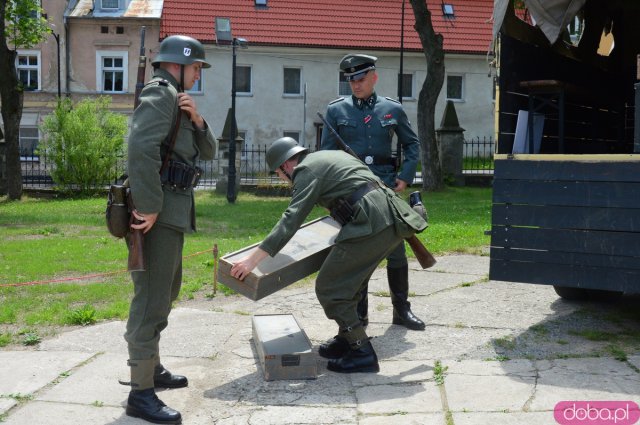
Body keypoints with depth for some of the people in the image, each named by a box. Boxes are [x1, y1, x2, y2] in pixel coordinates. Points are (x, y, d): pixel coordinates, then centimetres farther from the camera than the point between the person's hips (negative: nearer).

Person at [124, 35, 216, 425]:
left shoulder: (178, 101, 22)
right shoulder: (161, 94, -10)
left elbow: (208, 151, 17)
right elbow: (141, 148, -26)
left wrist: (197, 121, -2)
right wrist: (149, 207, -27)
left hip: (172, 213, 11)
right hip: (158, 214, -11)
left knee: (165, 293, 20)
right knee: (152, 299, -10)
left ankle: (152, 367, 33)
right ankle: (141, 393, -6)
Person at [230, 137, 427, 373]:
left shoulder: (307, 170, -2)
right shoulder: (331, 156, 25)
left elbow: (290, 220, -13)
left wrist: (253, 259, -15)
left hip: (371, 224, -10)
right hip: (391, 219, 10)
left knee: (329, 289, -2)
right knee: (346, 283, 22)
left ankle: (362, 354, 1)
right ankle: (347, 339, 31)